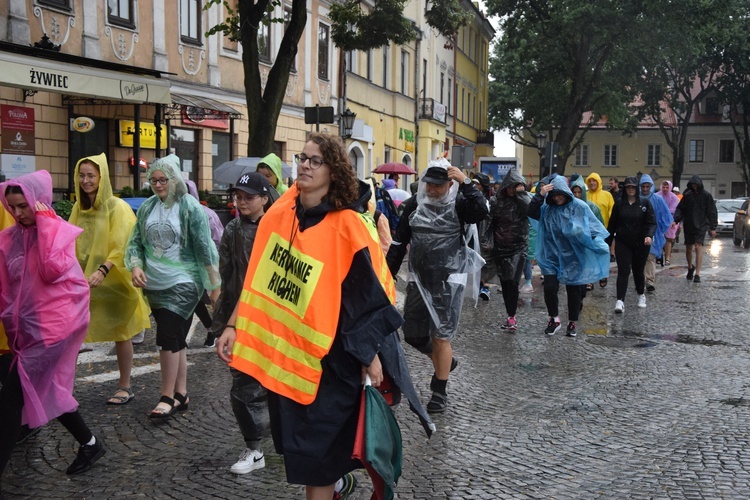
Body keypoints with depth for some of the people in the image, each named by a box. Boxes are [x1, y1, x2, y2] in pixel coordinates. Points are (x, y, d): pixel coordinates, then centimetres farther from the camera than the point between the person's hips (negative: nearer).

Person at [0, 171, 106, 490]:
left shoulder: (60, 230, -8)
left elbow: (53, 271, -25)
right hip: (28, 327, 7)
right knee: (46, 390, 14)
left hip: (54, 323, -7)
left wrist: (45, 223, -20)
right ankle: (89, 444, 31)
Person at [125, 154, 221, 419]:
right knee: (176, 340, 12)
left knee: (168, 338, -10)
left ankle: (168, 397, 1)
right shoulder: (147, 207, 8)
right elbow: (135, 241, 13)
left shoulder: (190, 207, -8)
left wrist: (214, 286, -8)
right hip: (155, 285, 6)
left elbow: (204, 247, -7)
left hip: (183, 284, -5)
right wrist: (136, 265, -8)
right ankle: (181, 393, 21)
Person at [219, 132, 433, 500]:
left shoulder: (348, 226, -16)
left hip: (324, 357, -6)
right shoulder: (280, 214, 1)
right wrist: (234, 325, 6)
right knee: (290, 437, 18)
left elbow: (369, 294, -13)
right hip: (280, 347, 6)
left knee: (314, 445, 3)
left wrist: (371, 356, -13)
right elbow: (255, 277, 7)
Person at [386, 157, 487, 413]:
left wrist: (466, 182, -29)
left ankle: (440, 391, 14)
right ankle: (444, 362, 38)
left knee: (441, 336, -2)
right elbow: (400, 241, 10)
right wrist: (388, 272, 8)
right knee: (413, 335, 10)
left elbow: (481, 212, -28)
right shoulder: (414, 204, 4)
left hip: (448, 280, -4)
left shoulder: (458, 204, -6)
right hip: (418, 279, 5)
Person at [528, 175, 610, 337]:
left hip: (573, 258, -1)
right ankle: (554, 319, 14)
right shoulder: (547, 208, -1)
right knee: (550, 288, -8)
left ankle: (572, 323, 25)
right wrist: (540, 195, -21)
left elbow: (593, 227, -3)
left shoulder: (579, 206, -8)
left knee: (574, 291, 8)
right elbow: (531, 212, -13)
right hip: (552, 257, 1)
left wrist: (599, 245, -10)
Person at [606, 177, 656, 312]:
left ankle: (641, 294, 36)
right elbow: (612, 224, 8)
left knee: (638, 270, 11)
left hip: (641, 244, 0)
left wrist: (649, 235, -25)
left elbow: (652, 222, -7)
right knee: (623, 271, -9)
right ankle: (620, 300, -13)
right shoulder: (619, 204, 3)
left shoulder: (645, 203, -1)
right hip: (623, 243, 0)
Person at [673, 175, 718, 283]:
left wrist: (713, 227, -3)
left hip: (701, 226, -3)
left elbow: (712, 212, 0)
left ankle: (697, 274, -11)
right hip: (688, 226, 3)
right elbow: (680, 209, 6)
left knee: (698, 248, -12)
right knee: (688, 249, 10)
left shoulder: (706, 195, -3)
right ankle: (690, 267, 36)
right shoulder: (687, 195, 4)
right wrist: (675, 220, -12)